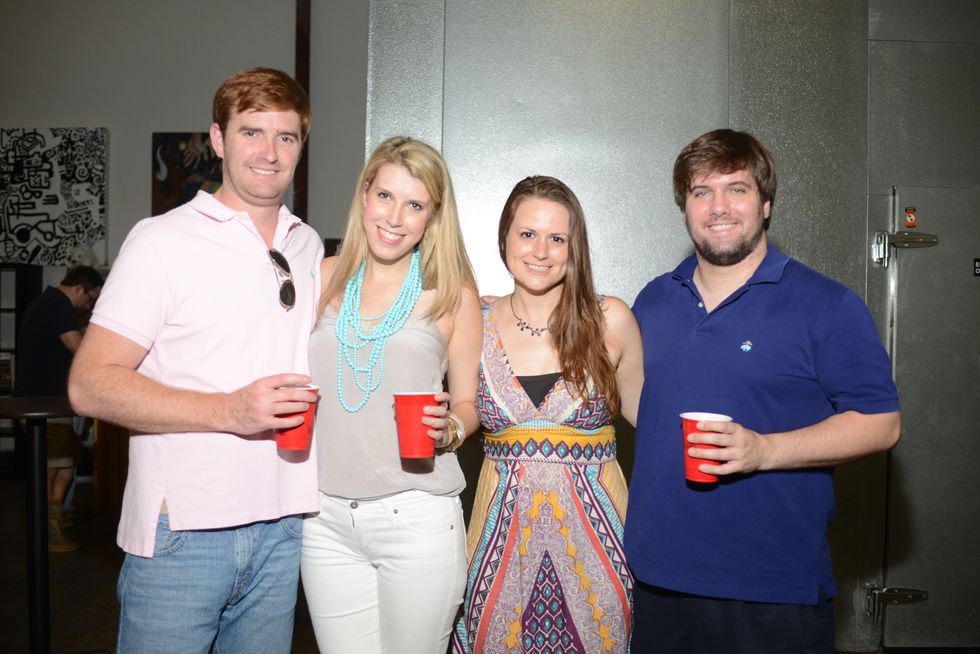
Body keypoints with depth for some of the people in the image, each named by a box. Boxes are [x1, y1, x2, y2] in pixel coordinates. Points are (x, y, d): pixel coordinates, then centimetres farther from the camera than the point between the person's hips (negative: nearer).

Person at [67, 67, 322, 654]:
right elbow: (90, 385, -13)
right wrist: (229, 411, -23)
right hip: (183, 533, -5)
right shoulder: (164, 241, -7)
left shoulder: (309, 246, 11)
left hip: (282, 528, 5)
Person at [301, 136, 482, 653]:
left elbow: (467, 403, 7)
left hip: (417, 516, -2)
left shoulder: (451, 291, 1)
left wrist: (448, 429, -13)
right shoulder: (324, 278, 6)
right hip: (326, 518, 2)